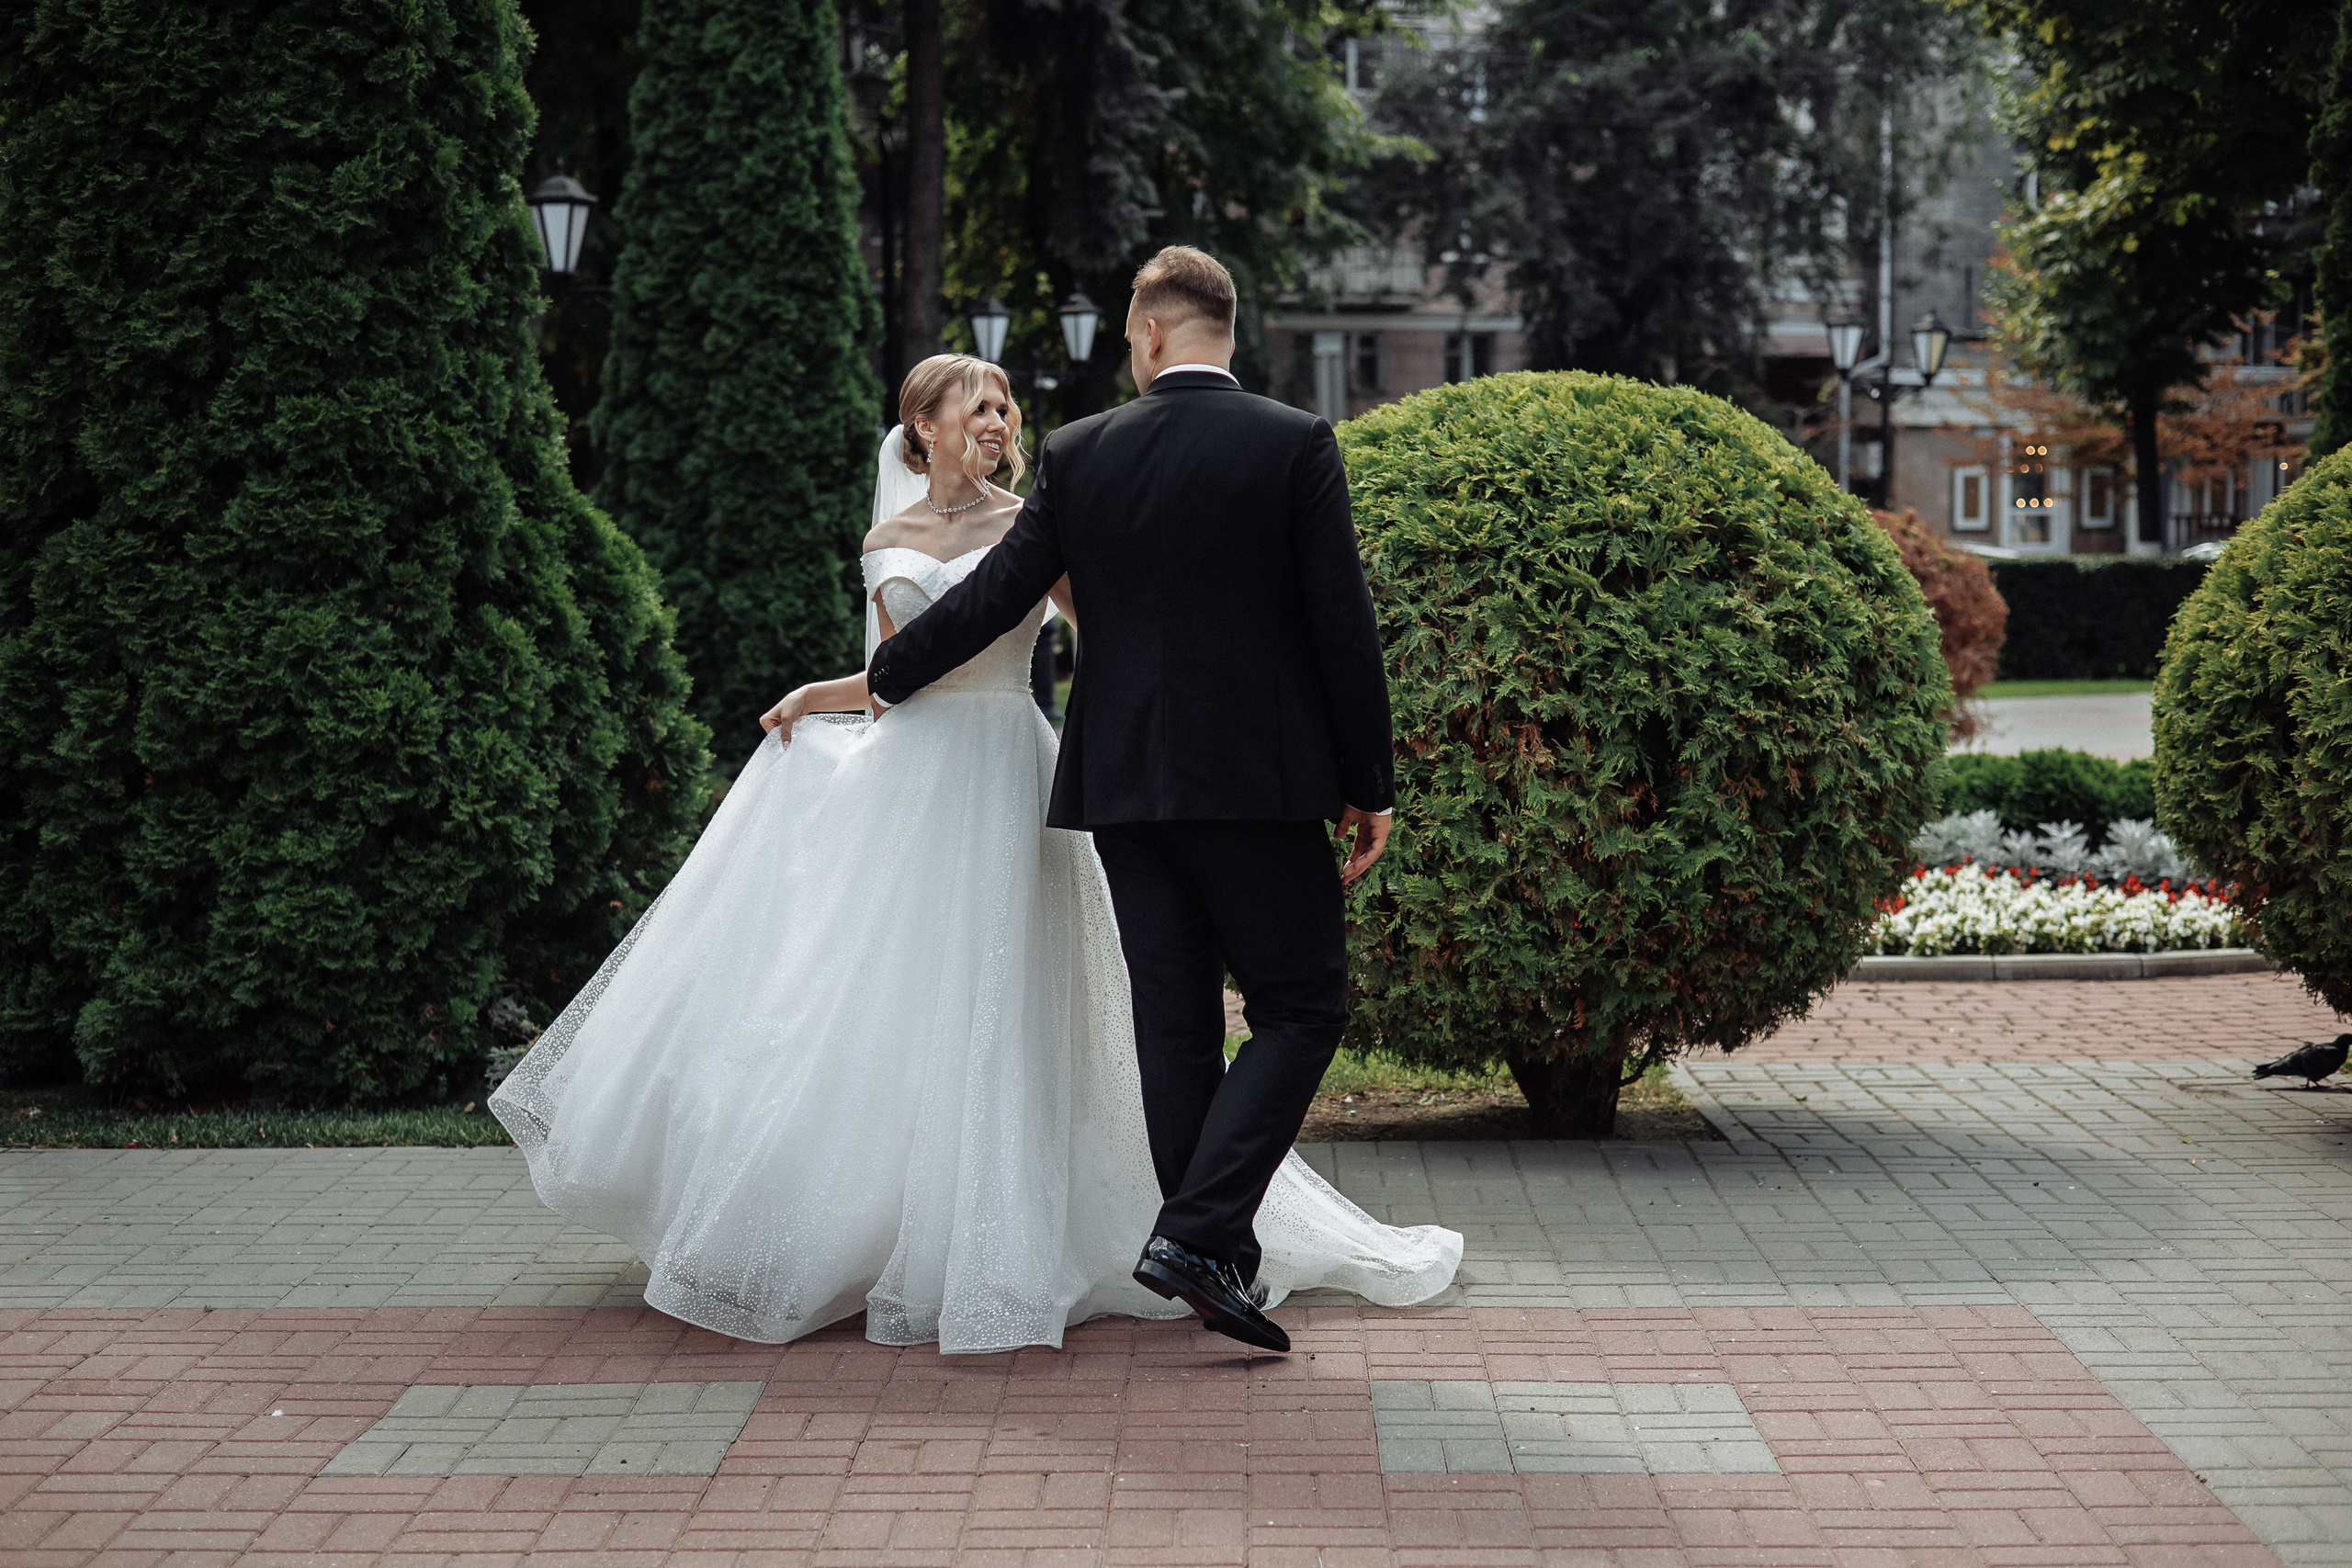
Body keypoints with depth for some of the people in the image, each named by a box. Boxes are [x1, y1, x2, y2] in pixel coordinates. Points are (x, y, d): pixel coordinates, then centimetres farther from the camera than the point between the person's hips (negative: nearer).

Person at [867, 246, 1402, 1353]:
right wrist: (1368, 785, 2)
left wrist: (881, 679, 23)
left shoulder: (1078, 454, 2)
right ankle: (1198, 1232, -10)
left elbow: (993, 597, 6)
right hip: (1260, 778, -3)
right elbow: (1342, 627, -6)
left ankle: (1220, 1257, 14)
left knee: (1174, 1023, 10)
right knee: (1301, 1006, 4)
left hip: (1124, 781, 4)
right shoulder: (1295, 445, -4)